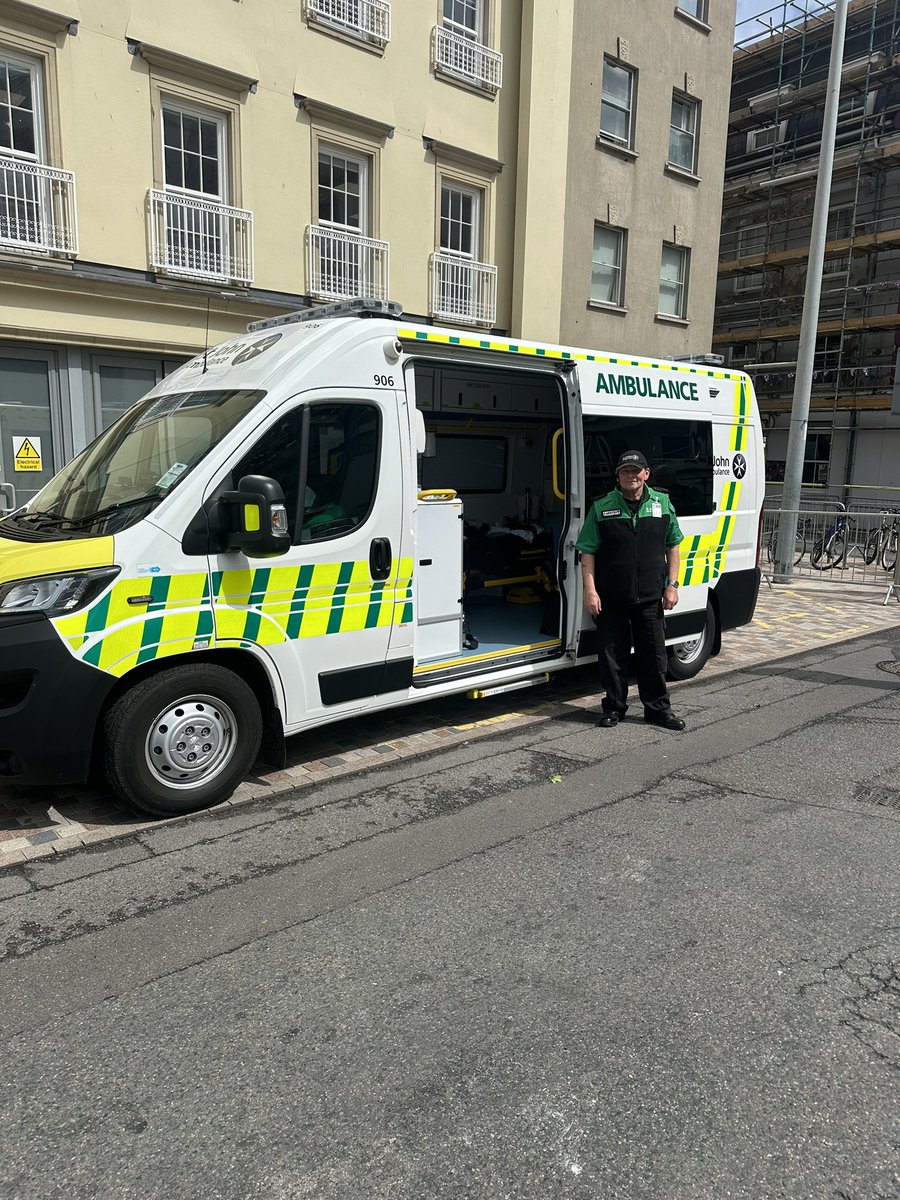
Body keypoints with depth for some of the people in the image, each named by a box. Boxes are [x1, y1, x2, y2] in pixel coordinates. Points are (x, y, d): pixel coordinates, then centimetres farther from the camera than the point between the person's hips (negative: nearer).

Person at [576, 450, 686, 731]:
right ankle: (614, 707, 21)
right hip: (610, 598, -1)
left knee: (653, 655, 10)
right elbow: (588, 552, -2)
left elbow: (672, 546, 12)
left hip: (650, 597, 2)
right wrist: (590, 591, -10)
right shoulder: (601, 507, -1)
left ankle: (658, 708, 23)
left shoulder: (662, 504, 6)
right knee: (612, 655, 7)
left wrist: (671, 584, 4)